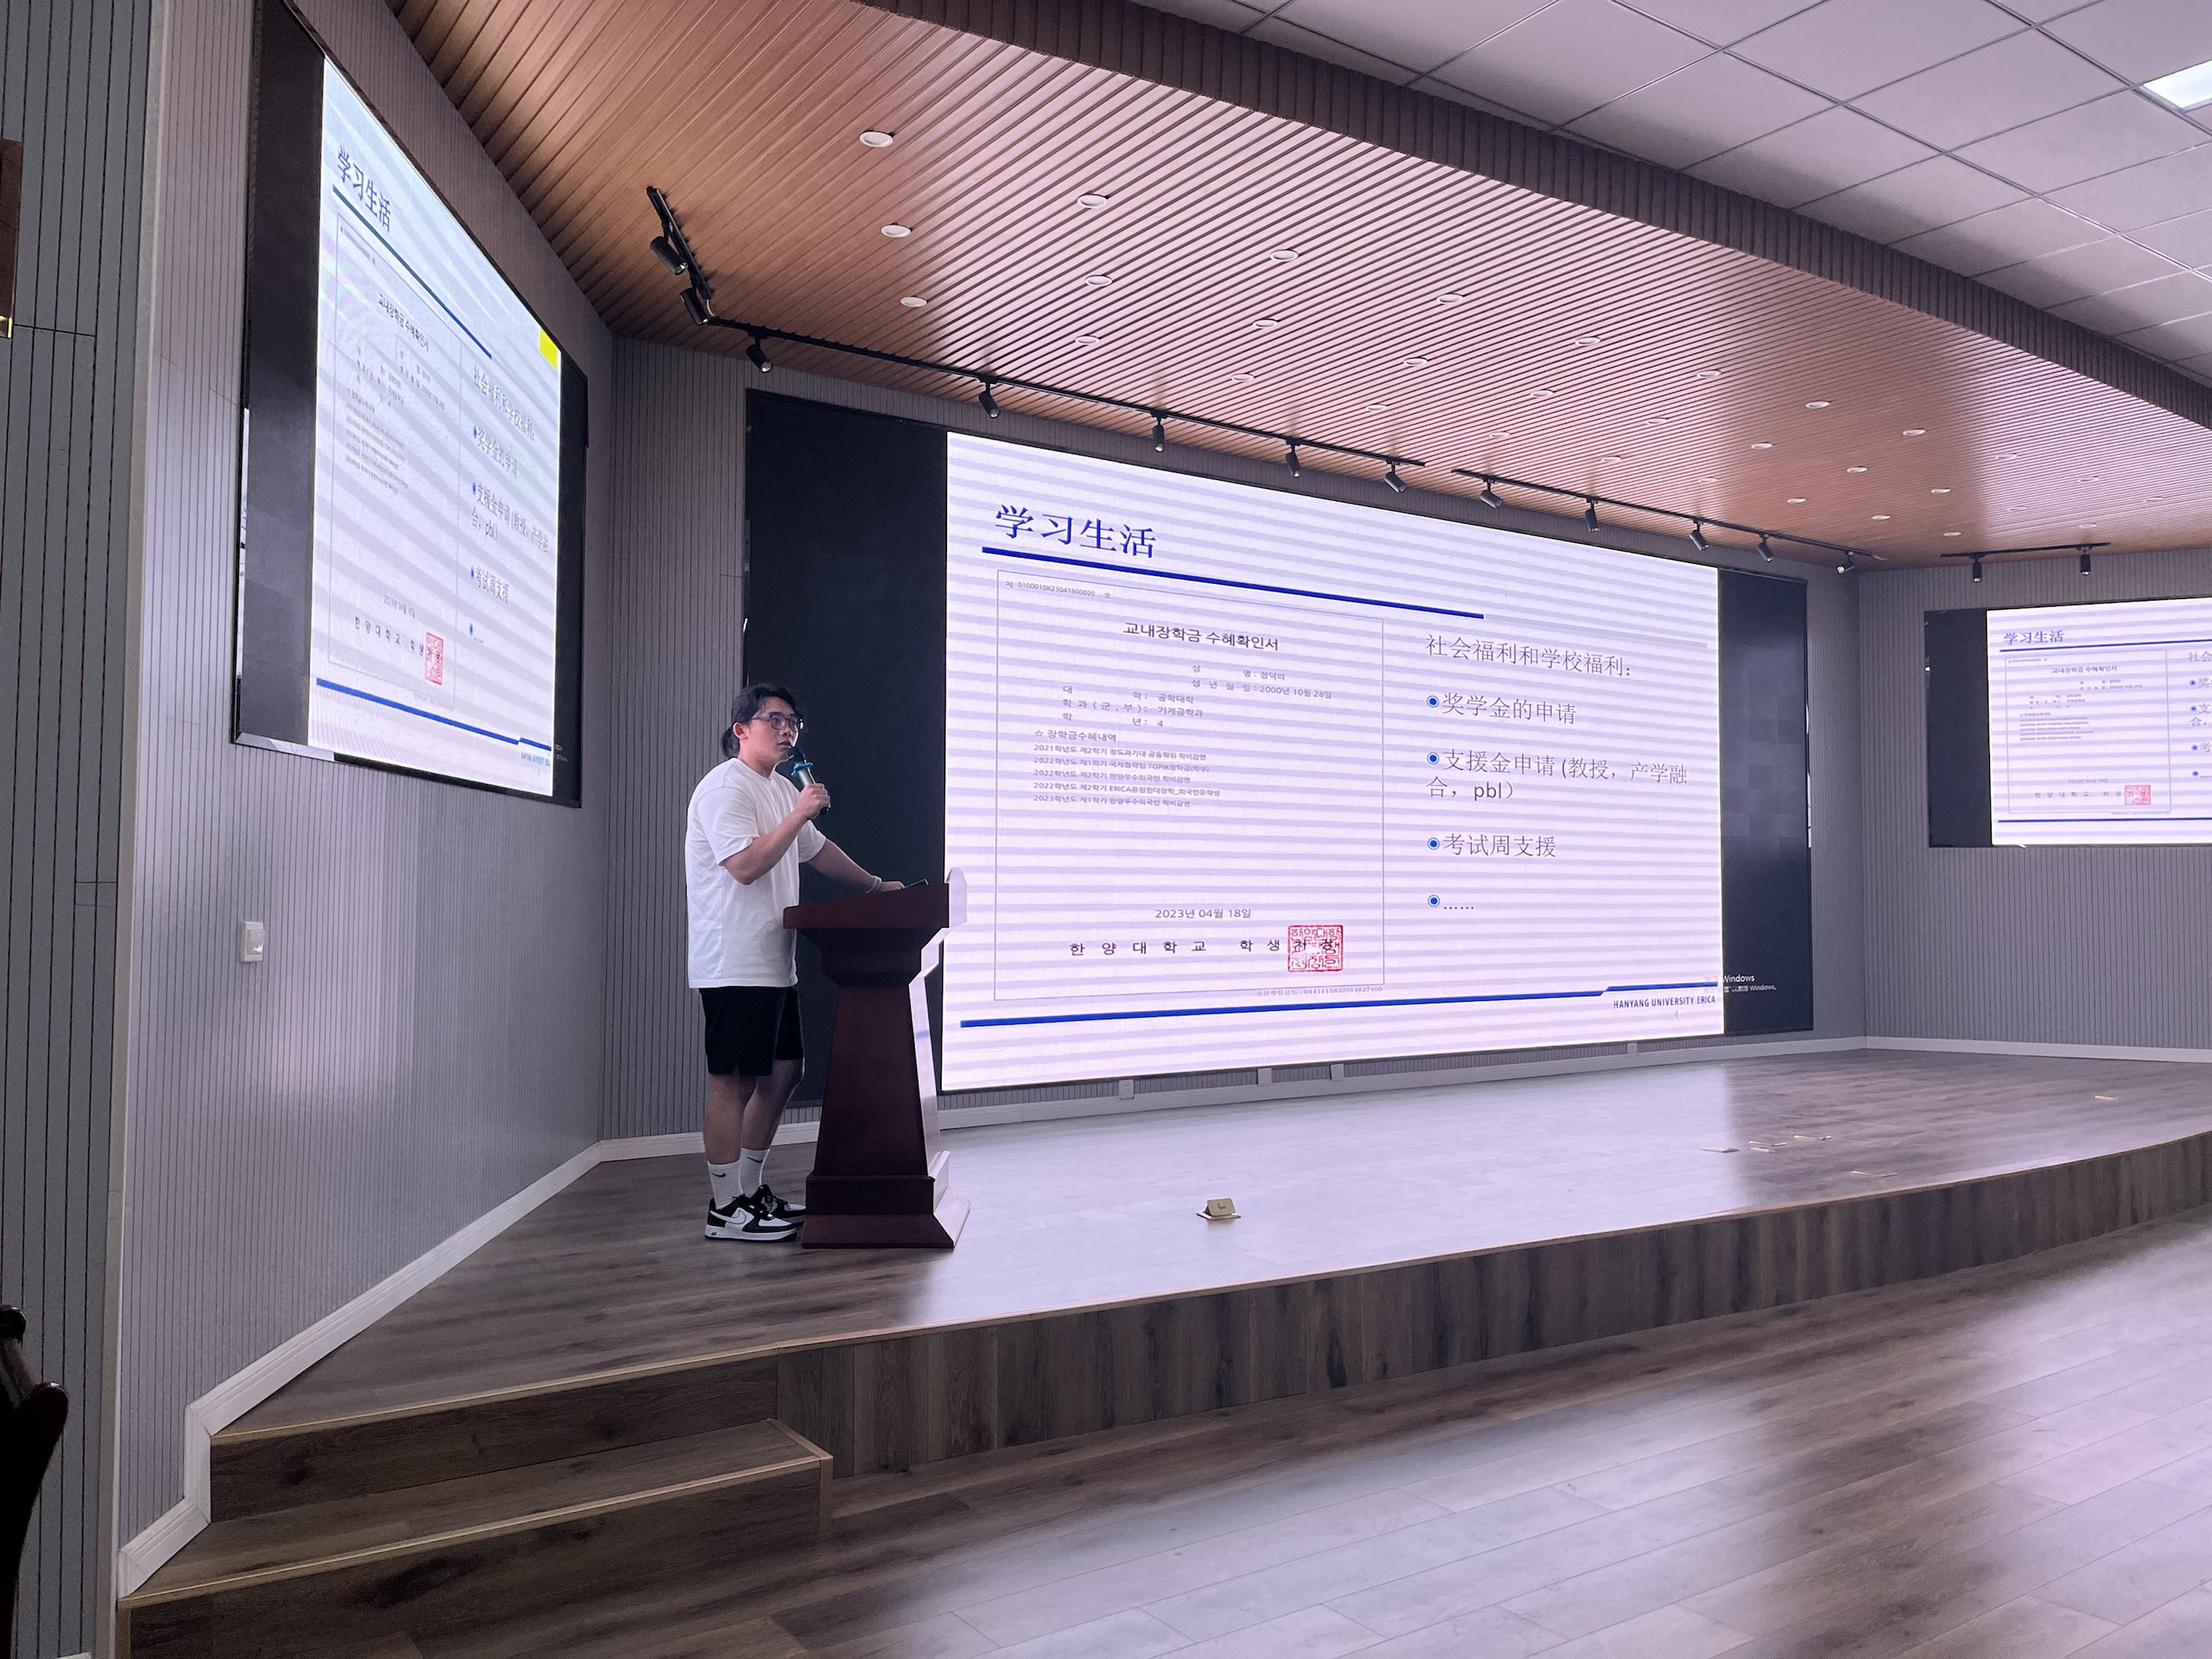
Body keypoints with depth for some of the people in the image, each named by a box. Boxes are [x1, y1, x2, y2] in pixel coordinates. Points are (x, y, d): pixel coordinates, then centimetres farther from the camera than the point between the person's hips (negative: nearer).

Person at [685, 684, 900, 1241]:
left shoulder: (781, 788, 20)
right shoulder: (726, 786, -11)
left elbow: (816, 849, 31)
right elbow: (745, 865, -22)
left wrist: (875, 884, 32)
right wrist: (799, 814, -19)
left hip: (775, 964, 10)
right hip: (734, 964, -10)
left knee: (783, 1071, 12)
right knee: (733, 1081, -5)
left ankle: (750, 1190, 23)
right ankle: (725, 1209, 2)